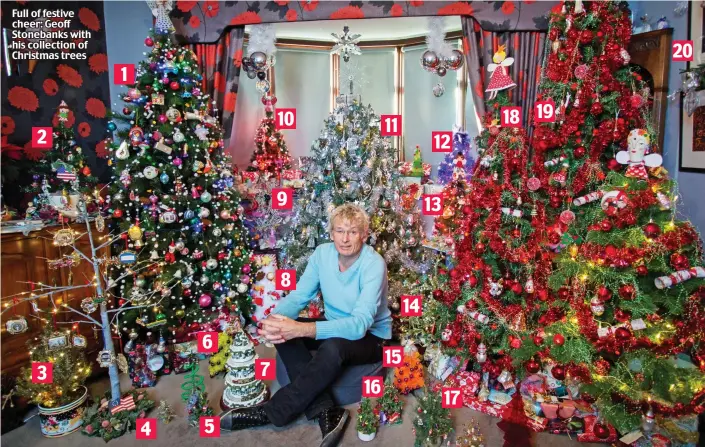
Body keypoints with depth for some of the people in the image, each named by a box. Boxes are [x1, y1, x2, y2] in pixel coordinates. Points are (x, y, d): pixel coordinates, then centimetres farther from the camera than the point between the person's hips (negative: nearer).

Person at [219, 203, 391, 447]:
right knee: (282, 332, -19)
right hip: (334, 326, 6)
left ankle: (273, 412, -20)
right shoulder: (322, 253, -9)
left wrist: (300, 329, -48)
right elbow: (298, 296, -8)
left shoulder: (373, 264, -27)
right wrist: (275, 319, -33)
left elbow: (360, 324, -37)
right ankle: (325, 412, -21)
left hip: (370, 336, -6)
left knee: (333, 347, -38)